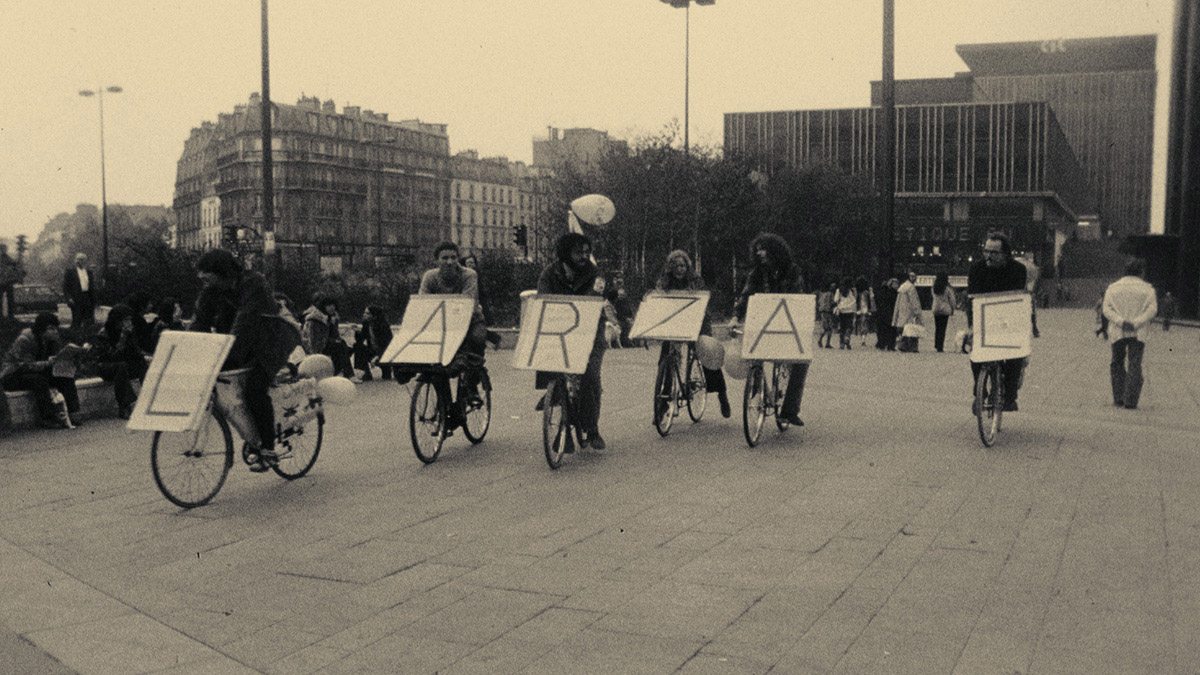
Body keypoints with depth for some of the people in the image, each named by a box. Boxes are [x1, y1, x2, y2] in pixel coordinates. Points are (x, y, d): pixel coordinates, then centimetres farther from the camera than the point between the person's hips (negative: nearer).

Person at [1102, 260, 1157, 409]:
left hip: (1117, 331, 1)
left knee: (1117, 364, 14)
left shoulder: (1113, 288, 8)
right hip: (1138, 333, -1)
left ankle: (1118, 398, 7)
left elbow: (1107, 309, -5)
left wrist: (1121, 322, -15)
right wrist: (1136, 323, -15)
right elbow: (1152, 309, -8)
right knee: (1134, 366, -1)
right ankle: (1131, 400, -10)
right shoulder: (1147, 288, 5)